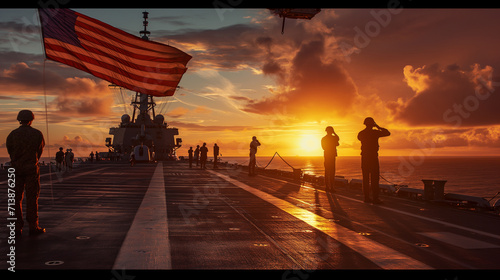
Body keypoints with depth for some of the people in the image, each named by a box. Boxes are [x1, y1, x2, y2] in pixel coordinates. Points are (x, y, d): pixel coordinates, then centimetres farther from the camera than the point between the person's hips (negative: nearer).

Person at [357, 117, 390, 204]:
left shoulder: (361, 133, 6)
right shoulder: (374, 132, -9)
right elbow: (388, 133, -1)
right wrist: (379, 127, 10)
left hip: (364, 157, 5)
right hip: (373, 157, -5)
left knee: (366, 178, 7)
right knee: (374, 178, -4)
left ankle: (366, 197, 7)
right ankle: (375, 198, -8)